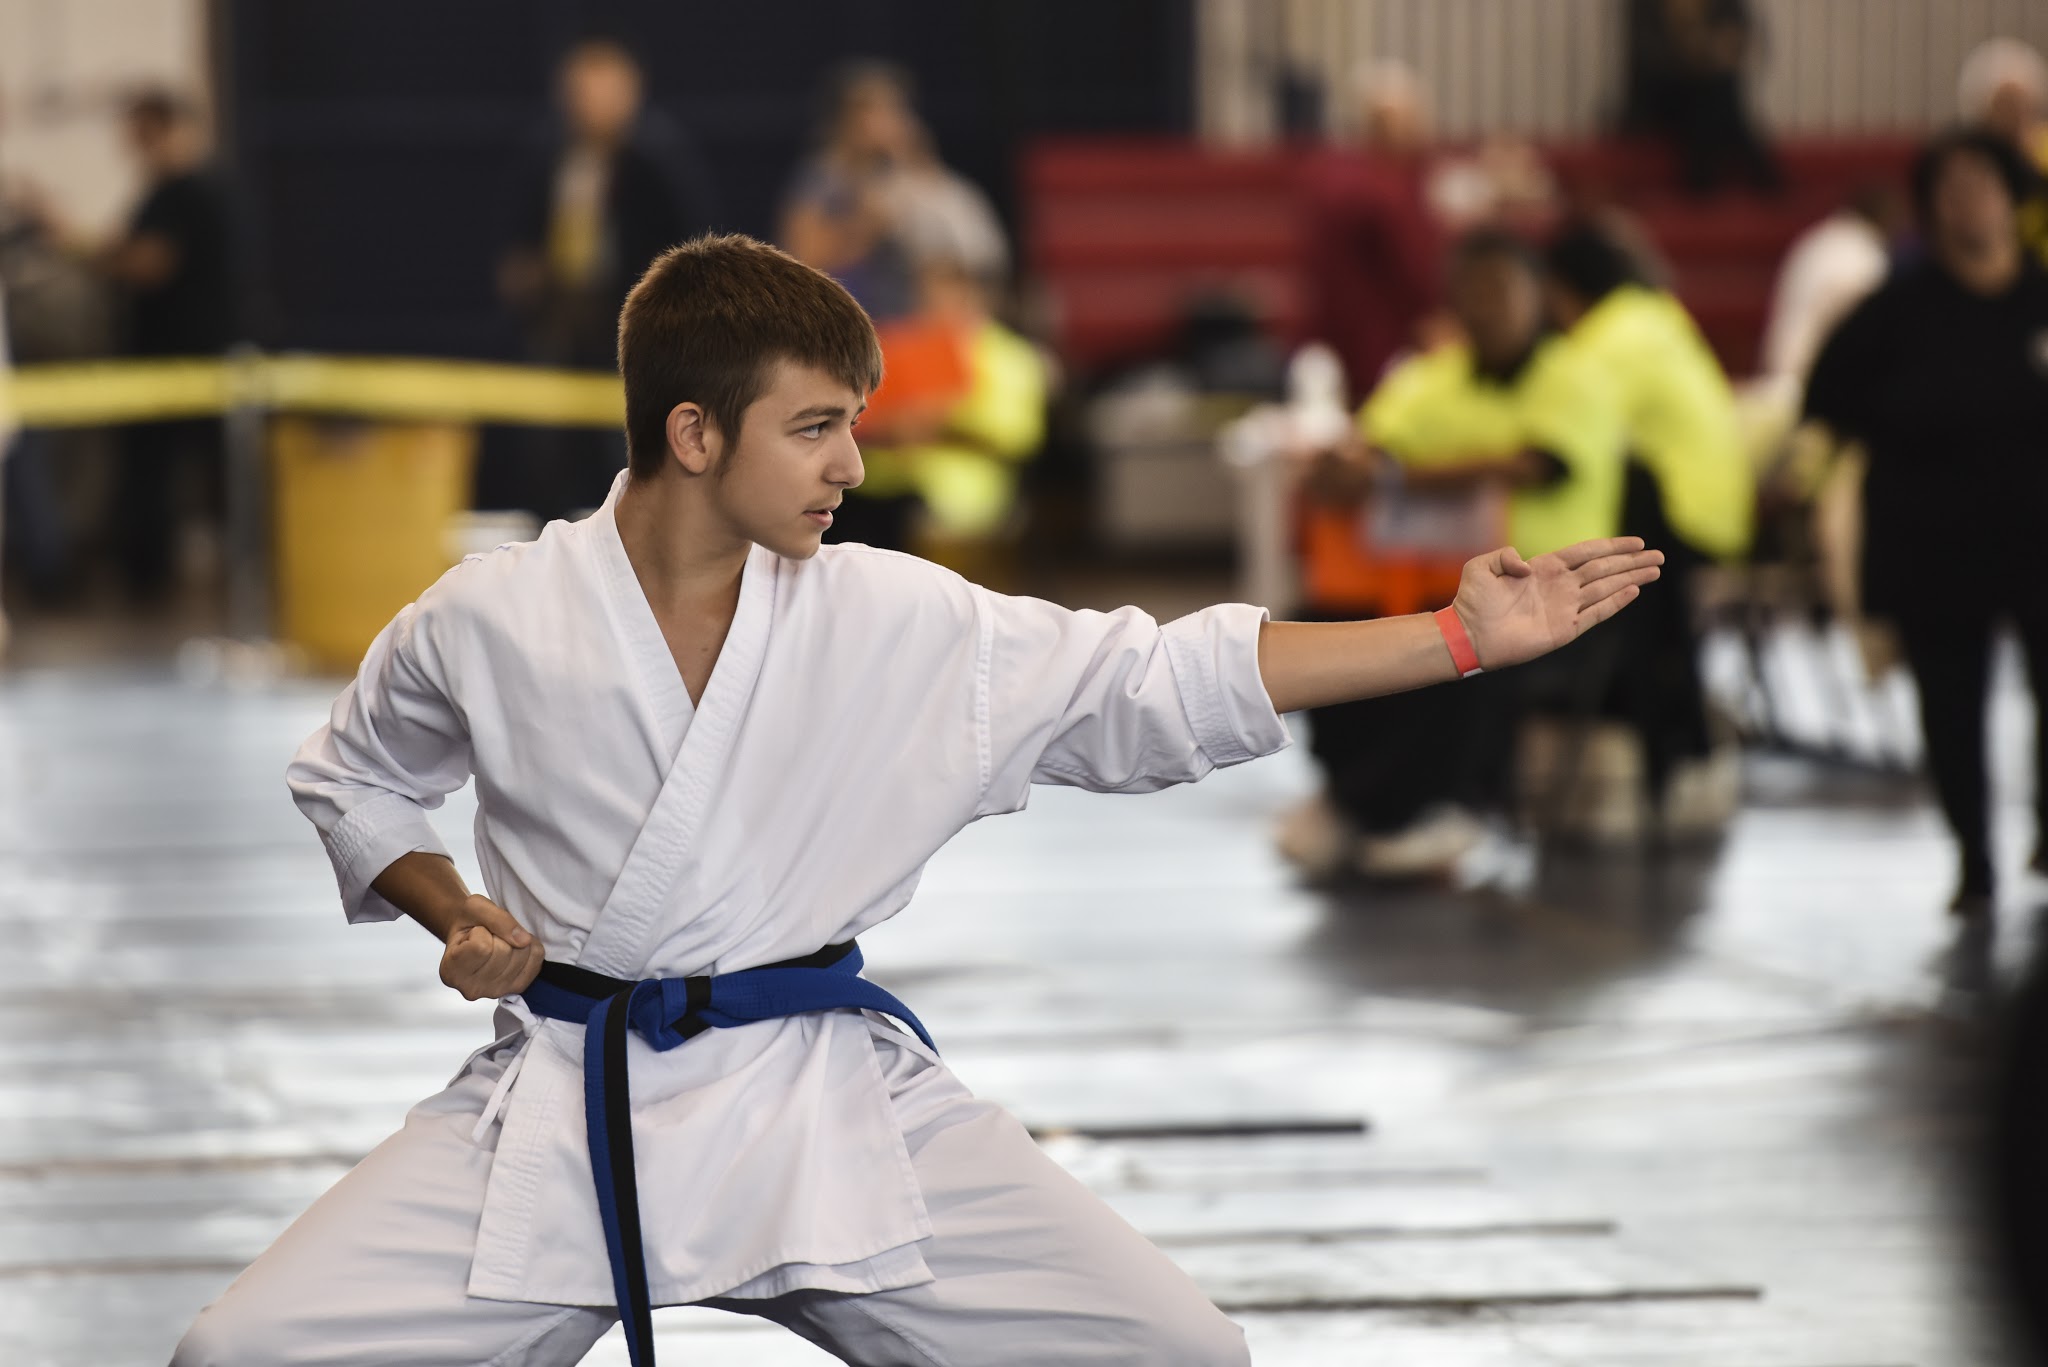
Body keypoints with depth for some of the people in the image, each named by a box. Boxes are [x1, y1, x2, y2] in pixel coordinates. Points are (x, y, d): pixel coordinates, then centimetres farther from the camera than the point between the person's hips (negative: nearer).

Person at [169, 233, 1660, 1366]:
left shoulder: (904, 624, -2)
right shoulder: (488, 625, -5)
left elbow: (1167, 683, -2)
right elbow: (352, 779, 14)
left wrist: (1469, 635, -7)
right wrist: (454, 918, -5)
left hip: (829, 1115, 1)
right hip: (560, 1121, -1)